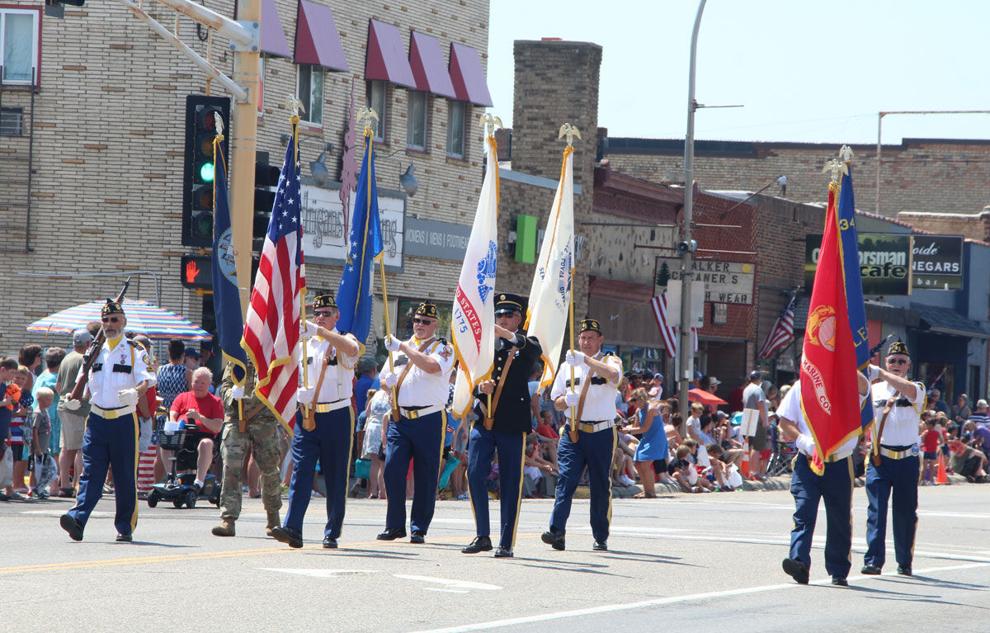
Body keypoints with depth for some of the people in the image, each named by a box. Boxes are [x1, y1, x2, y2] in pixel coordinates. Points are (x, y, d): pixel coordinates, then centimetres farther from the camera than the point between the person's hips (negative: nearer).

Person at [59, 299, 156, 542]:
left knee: (125, 476, 3)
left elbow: (146, 380, -11)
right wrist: (75, 399, 3)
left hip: (124, 420, -3)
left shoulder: (135, 352, 2)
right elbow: (85, 382, 21)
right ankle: (77, 519, -20)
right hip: (97, 419, 3)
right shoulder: (95, 352, 15)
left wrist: (135, 393, -32)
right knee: (91, 472, -8)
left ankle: (125, 527, 13)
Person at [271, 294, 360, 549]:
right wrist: (298, 392, -8)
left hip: (338, 416, -2)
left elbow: (352, 349, -23)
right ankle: (292, 529, -17)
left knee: (336, 476, 3)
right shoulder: (303, 343, 13)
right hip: (307, 415, 2)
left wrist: (319, 330, -31)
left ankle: (332, 533, 11)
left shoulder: (344, 341, 3)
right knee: (301, 471, -10)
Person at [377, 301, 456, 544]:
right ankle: (395, 526, 4)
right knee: (392, 471, -5)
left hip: (429, 420, -4)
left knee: (426, 477, 0)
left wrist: (402, 347, -18)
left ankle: (418, 529, 8)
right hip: (400, 418, 4)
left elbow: (432, 366, -20)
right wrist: (389, 381, -1)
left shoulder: (443, 349, 1)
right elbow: (384, 378, 24)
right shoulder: (398, 348, 18)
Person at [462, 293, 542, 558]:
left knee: (510, 483, -1)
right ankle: (482, 536, 5)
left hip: (513, 424, -3)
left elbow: (534, 350, -19)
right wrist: (480, 387, -12)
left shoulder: (527, 345, 6)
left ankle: (506, 543, 3)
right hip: (484, 420, 3)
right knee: (475, 474, -6)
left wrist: (508, 335, -35)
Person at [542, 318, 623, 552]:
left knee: (600, 485, 4)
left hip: (602, 433, -2)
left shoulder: (610, 361, 4)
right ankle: (556, 531, -21)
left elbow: (614, 375, -22)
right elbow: (557, 402, 15)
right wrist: (567, 400, -9)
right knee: (565, 479, -13)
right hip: (573, 431, 2)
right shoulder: (567, 366, 15)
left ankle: (601, 538, 12)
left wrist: (586, 360, -29)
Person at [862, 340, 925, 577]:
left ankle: (904, 562, 20)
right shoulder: (874, 390, 8)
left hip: (907, 460, 0)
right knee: (876, 510, -9)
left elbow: (908, 390, -22)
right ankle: (873, 561, -11)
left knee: (905, 512, 7)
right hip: (880, 459, 0)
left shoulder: (917, 390, 2)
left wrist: (878, 372, -27)